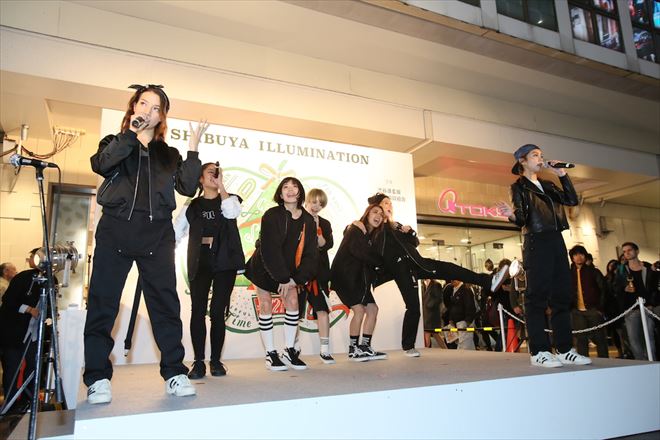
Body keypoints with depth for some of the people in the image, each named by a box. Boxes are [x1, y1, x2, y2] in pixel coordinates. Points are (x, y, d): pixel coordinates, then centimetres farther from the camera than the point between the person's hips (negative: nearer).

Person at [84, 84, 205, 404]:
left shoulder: (168, 154, 20)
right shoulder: (115, 143, 16)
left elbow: (187, 187, 5)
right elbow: (101, 164, -8)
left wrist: (193, 151, -2)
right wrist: (131, 133, -8)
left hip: (157, 235, 1)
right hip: (115, 229, -1)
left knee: (165, 302, -2)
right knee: (103, 302, -1)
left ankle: (174, 373, 3)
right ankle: (97, 378, 7)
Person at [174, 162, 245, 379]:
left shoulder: (229, 199, 12)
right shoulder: (192, 206, 13)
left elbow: (232, 212, -12)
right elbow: (175, 233, 8)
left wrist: (220, 184, -6)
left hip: (224, 262, 0)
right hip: (200, 262, 1)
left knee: (217, 312, -1)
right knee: (198, 311, -6)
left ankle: (216, 361, 10)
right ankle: (199, 362, 3)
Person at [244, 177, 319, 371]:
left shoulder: (308, 220, -8)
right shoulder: (271, 216, -21)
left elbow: (311, 252, -9)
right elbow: (269, 250, -24)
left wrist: (296, 279, -17)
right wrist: (283, 279, -24)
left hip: (288, 269, 4)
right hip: (264, 268, -4)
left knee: (293, 302, -4)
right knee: (266, 305, -2)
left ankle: (289, 350, 9)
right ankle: (270, 354, 8)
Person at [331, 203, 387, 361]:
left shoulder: (372, 235, 16)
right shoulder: (357, 227, -8)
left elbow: (369, 255, 9)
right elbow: (357, 251, -22)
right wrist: (380, 262, -12)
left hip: (357, 278, 9)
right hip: (343, 275, -9)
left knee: (372, 309, 3)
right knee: (359, 309, -15)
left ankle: (365, 348, 9)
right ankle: (353, 349, -3)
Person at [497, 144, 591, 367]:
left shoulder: (548, 185, 22)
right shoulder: (519, 187, 3)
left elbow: (572, 200, 11)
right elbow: (522, 218, -7)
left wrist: (562, 175, 9)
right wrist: (512, 215, -30)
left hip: (557, 241, 7)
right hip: (537, 244, -7)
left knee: (562, 296, 6)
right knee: (537, 296, -8)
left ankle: (565, 349, 11)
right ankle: (539, 351, -5)